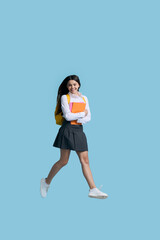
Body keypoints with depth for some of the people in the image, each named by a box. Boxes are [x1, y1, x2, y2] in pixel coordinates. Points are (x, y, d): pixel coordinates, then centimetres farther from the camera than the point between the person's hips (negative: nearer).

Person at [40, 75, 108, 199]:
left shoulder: (84, 98, 14)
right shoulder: (64, 97, 0)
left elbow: (88, 117, 8)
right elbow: (67, 116, -10)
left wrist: (78, 119, -10)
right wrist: (82, 114, -2)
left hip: (79, 130, 5)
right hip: (68, 129, -5)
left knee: (85, 160, -2)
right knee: (63, 161, -3)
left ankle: (93, 189, -6)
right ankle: (46, 181, 16)